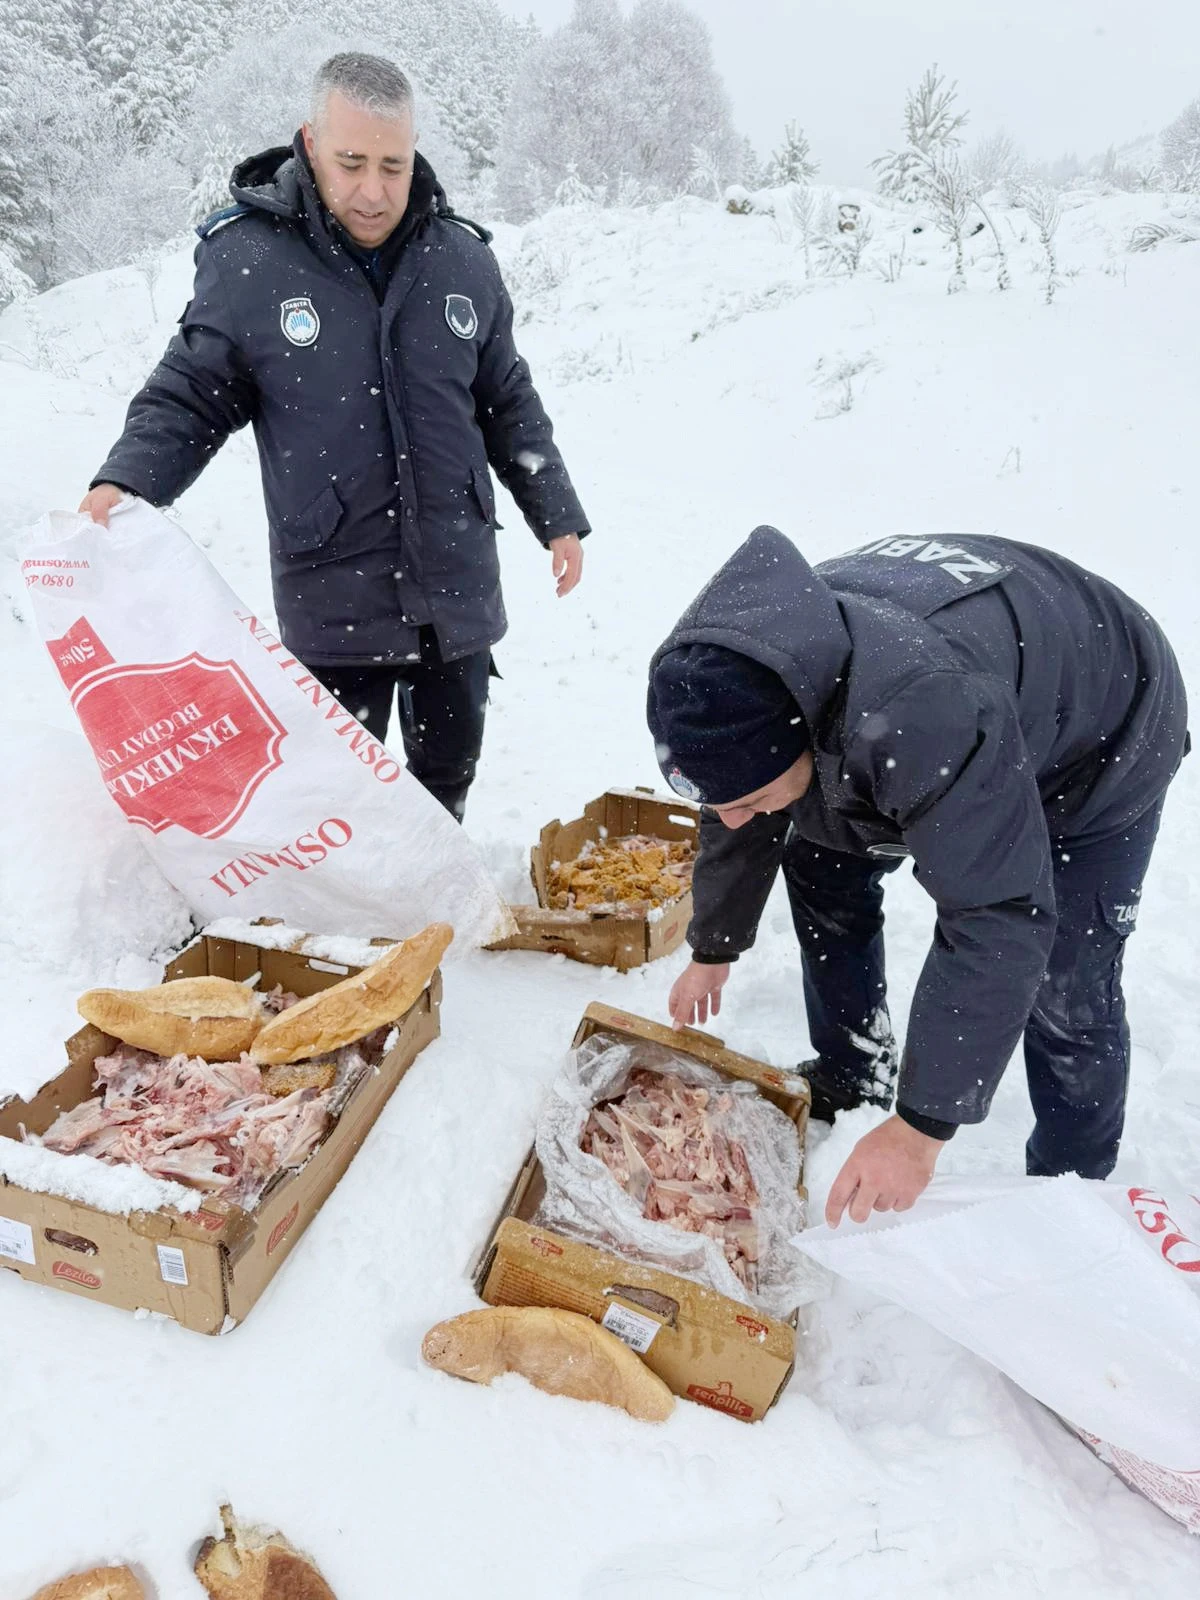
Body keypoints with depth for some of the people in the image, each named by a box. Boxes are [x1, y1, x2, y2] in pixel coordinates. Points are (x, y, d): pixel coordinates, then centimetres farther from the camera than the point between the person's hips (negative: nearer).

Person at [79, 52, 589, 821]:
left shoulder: (463, 259, 2)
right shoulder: (246, 259, -8)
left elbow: (508, 405, 12)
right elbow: (189, 397, 0)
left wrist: (559, 518, 11)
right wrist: (123, 485, -18)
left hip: (457, 582, 4)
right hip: (332, 595, -3)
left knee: (450, 763, 18)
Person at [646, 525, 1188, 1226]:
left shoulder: (919, 719, -48)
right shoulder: (730, 674, -21)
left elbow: (998, 925, -43)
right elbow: (738, 827, -2)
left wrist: (922, 1127, -37)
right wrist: (711, 951, 12)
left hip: (1102, 744, -7)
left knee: (1064, 995, -13)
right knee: (821, 863, 5)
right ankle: (850, 1079, 23)